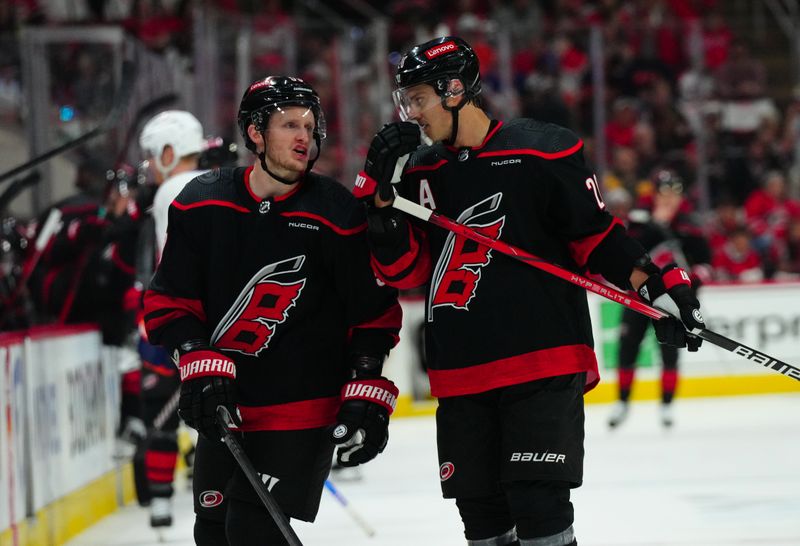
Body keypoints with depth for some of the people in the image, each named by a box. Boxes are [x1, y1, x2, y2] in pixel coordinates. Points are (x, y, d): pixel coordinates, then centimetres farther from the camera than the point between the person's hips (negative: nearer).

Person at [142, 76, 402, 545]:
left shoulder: (336, 213, -9)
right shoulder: (202, 203, -3)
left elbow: (374, 311, -3)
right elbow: (169, 301, 1)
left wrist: (367, 396, -11)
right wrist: (201, 364, -13)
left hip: (303, 413, -4)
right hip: (223, 405, 4)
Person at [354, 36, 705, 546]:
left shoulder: (542, 150, -6)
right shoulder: (419, 171, 10)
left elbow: (595, 236, -1)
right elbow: (404, 270, 5)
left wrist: (656, 284, -11)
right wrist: (382, 193, -6)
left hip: (544, 363, -6)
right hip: (461, 373, 6)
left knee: (538, 503, -11)